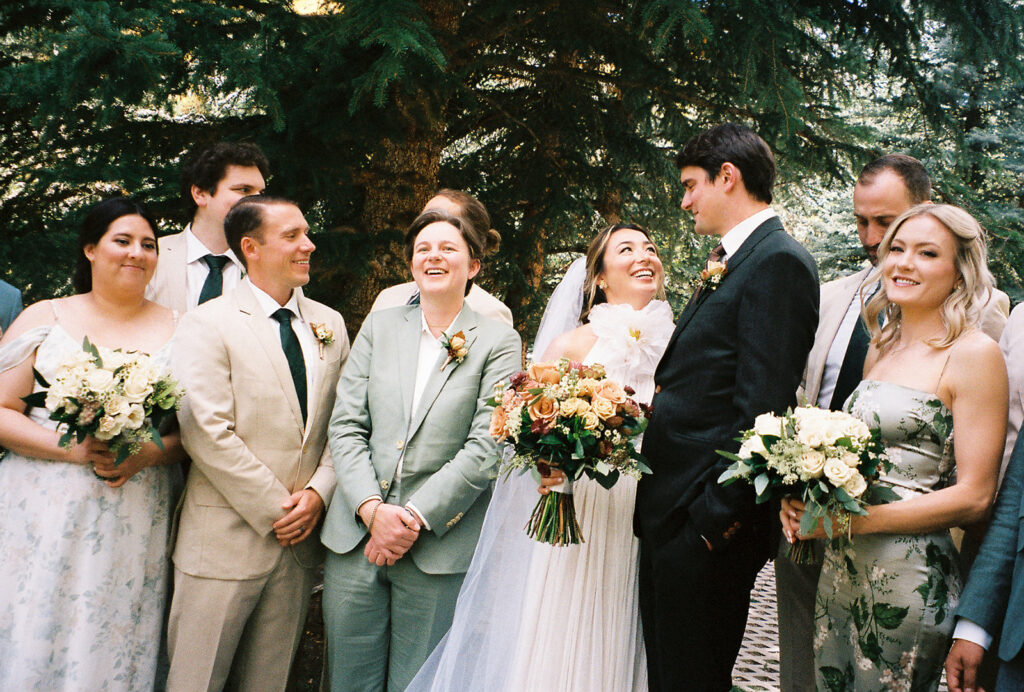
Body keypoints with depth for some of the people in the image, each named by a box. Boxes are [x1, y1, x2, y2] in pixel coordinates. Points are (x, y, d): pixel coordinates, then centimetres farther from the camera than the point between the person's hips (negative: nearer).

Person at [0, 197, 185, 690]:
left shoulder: (178, 330, 8)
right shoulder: (43, 318, 6)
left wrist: (152, 452, -14)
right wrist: (72, 448, -13)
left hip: (138, 520, 1)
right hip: (47, 515, 0)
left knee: (116, 645, 4)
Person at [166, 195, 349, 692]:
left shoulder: (330, 325, 9)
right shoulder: (208, 324, -8)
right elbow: (208, 433, -15)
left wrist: (318, 493, -7)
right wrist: (277, 509, -14)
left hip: (301, 536, 5)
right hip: (227, 537, -4)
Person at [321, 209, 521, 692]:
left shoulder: (499, 342, 1)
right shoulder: (379, 327, 10)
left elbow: (486, 446, -7)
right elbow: (345, 426, 4)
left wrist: (415, 517, -13)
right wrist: (372, 509, -10)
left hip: (439, 550, -2)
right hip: (355, 539, 3)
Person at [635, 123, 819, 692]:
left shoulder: (778, 261, -14)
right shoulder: (728, 263, 17)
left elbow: (761, 405, -21)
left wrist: (718, 516, -21)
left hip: (704, 521, -9)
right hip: (669, 515, 9)